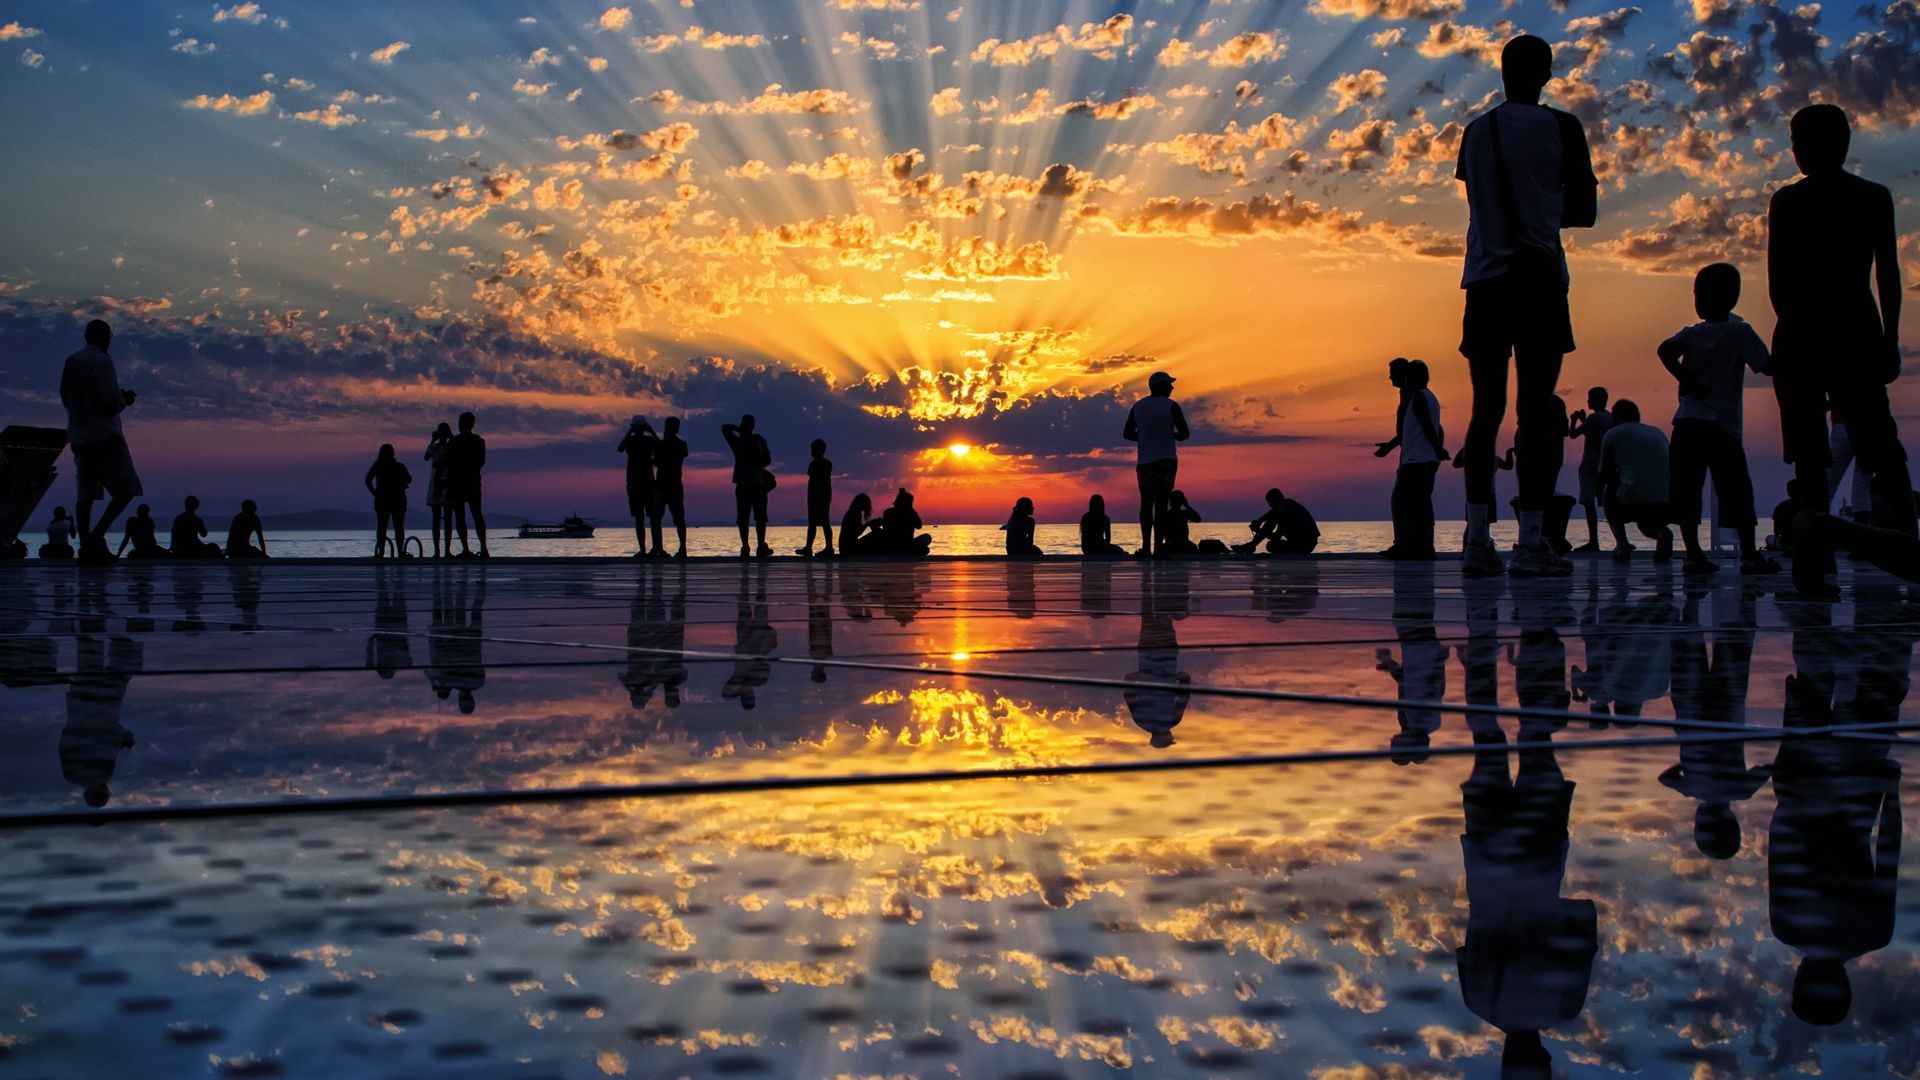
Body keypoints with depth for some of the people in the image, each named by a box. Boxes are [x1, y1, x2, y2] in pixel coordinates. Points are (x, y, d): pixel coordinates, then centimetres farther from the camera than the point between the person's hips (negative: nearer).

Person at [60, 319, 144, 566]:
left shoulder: (71, 362, 13)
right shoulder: (102, 362, -11)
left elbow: (66, 399, 20)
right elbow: (112, 402, -17)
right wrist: (125, 400, 5)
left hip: (79, 437, 8)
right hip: (105, 436, -8)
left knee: (85, 494, 7)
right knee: (126, 487, -3)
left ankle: (87, 548, 2)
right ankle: (97, 535, -16)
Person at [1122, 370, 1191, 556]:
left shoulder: (1138, 406, 7)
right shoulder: (1171, 406, -5)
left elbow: (1127, 433, 10)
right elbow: (1185, 433, -7)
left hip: (1144, 461, 3)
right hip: (1166, 460, -3)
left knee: (1146, 503, 11)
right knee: (1161, 503, -4)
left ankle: (1146, 545, 0)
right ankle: (1157, 547, -10)